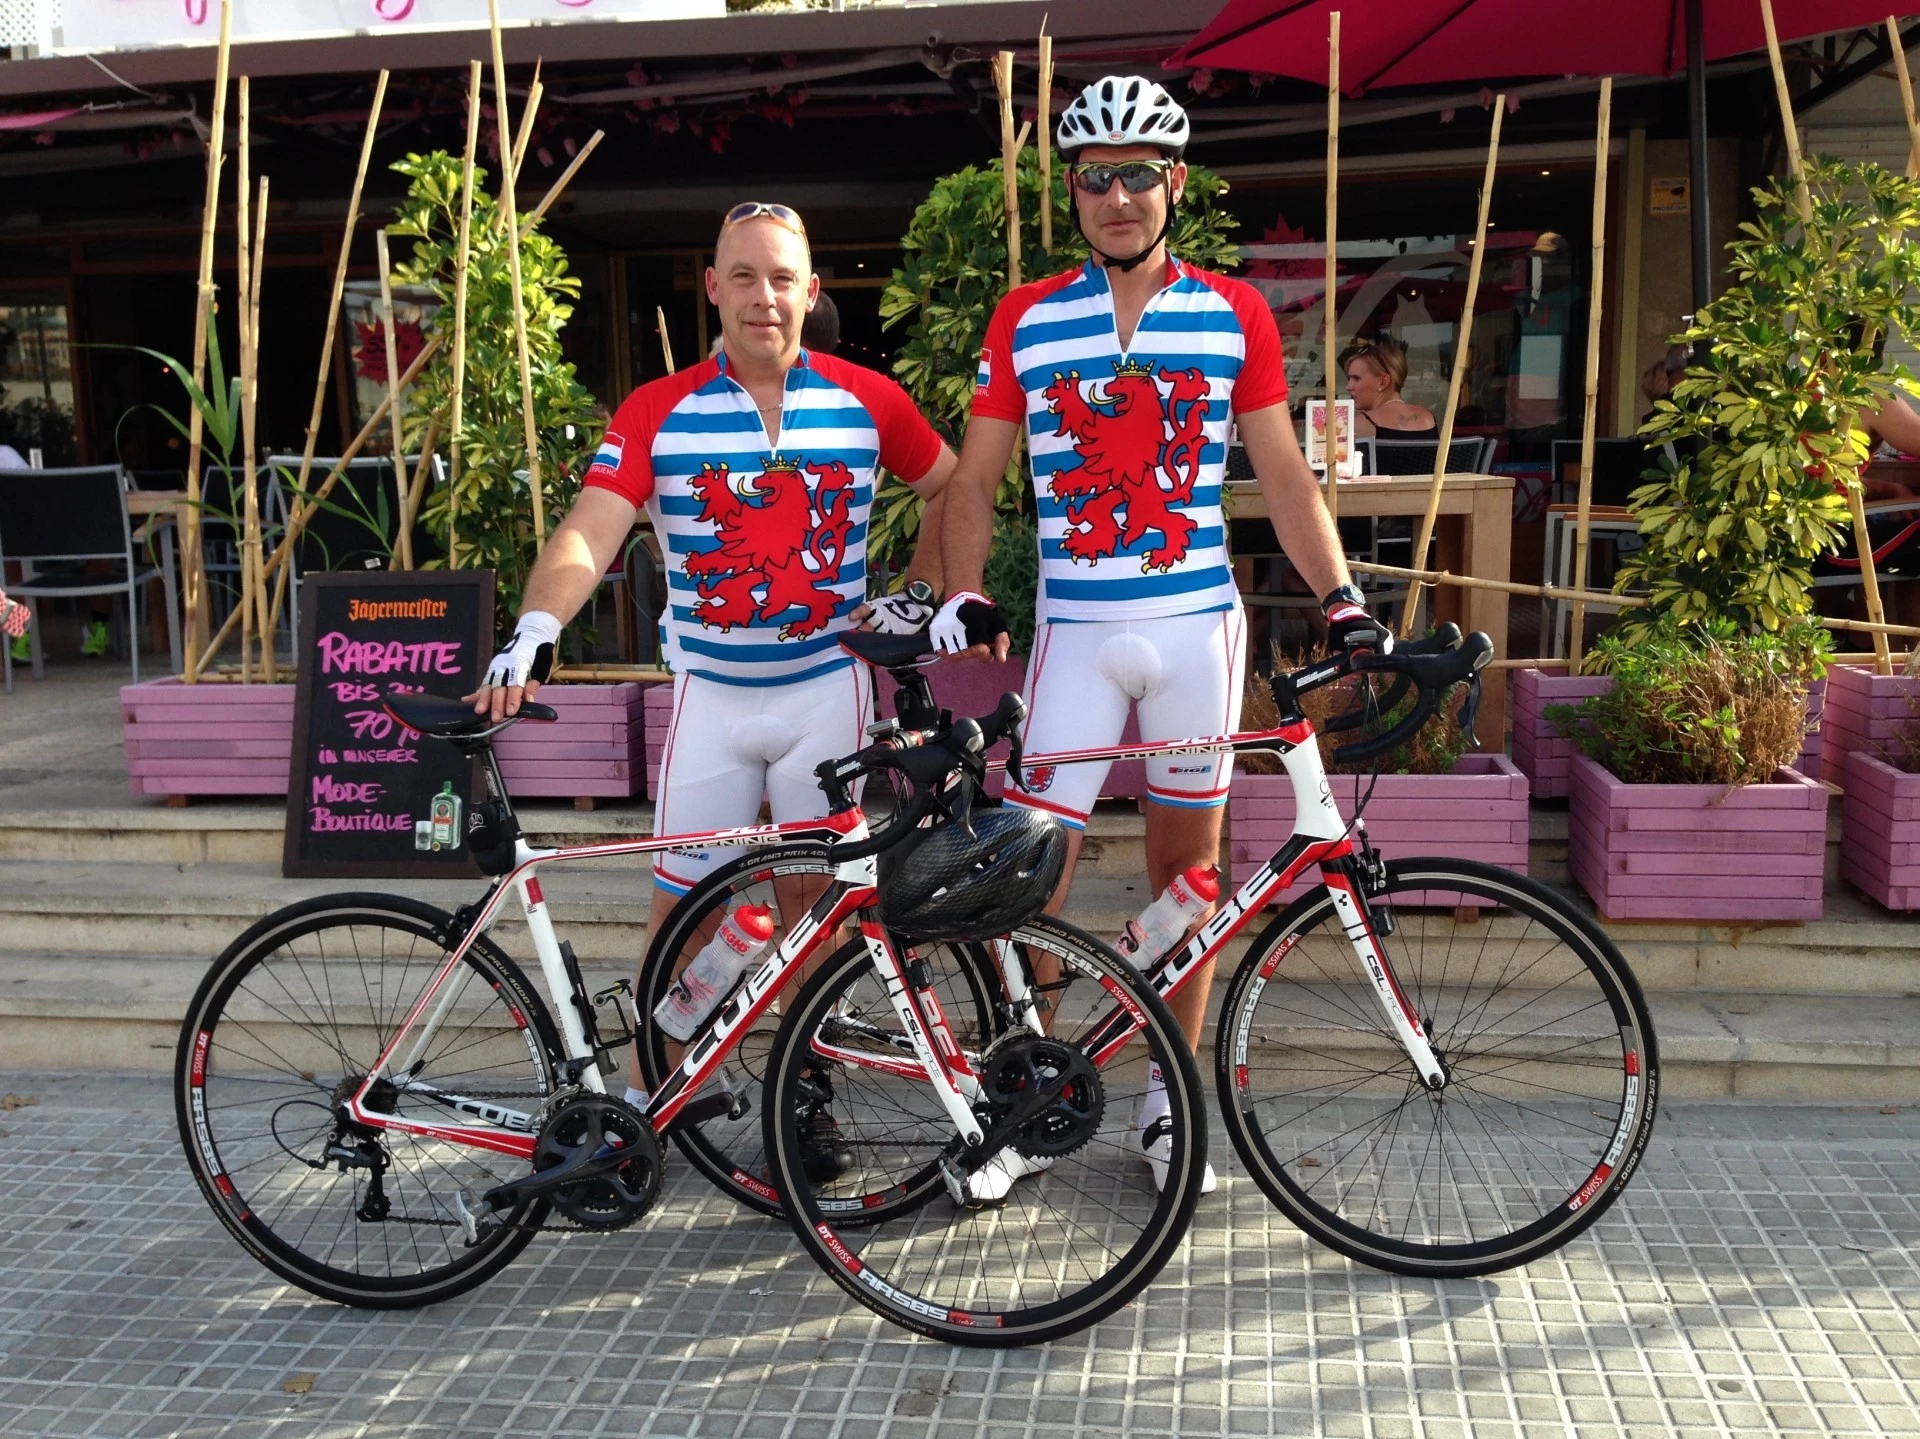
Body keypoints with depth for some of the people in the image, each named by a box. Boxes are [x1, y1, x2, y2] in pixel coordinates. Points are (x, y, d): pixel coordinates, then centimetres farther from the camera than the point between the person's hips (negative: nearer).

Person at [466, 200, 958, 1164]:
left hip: (827, 684, 1)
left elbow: (951, 485, 15)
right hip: (710, 691, 0)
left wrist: (920, 595, 7)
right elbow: (588, 534, -16)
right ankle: (642, 1100, 18)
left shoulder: (865, 400, 0)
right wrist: (535, 633, -33)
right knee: (680, 903, 3)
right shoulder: (658, 413, -5)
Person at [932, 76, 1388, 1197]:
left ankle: (1170, 1096, 24)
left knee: (1187, 865, 9)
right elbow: (976, 482, 7)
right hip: (1078, 629, 0)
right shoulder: (1027, 322, 5)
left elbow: (1284, 475, 7)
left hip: (1198, 622, 1)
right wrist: (966, 598, -8)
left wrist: (1342, 598, -4)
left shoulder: (1234, 314, 5)